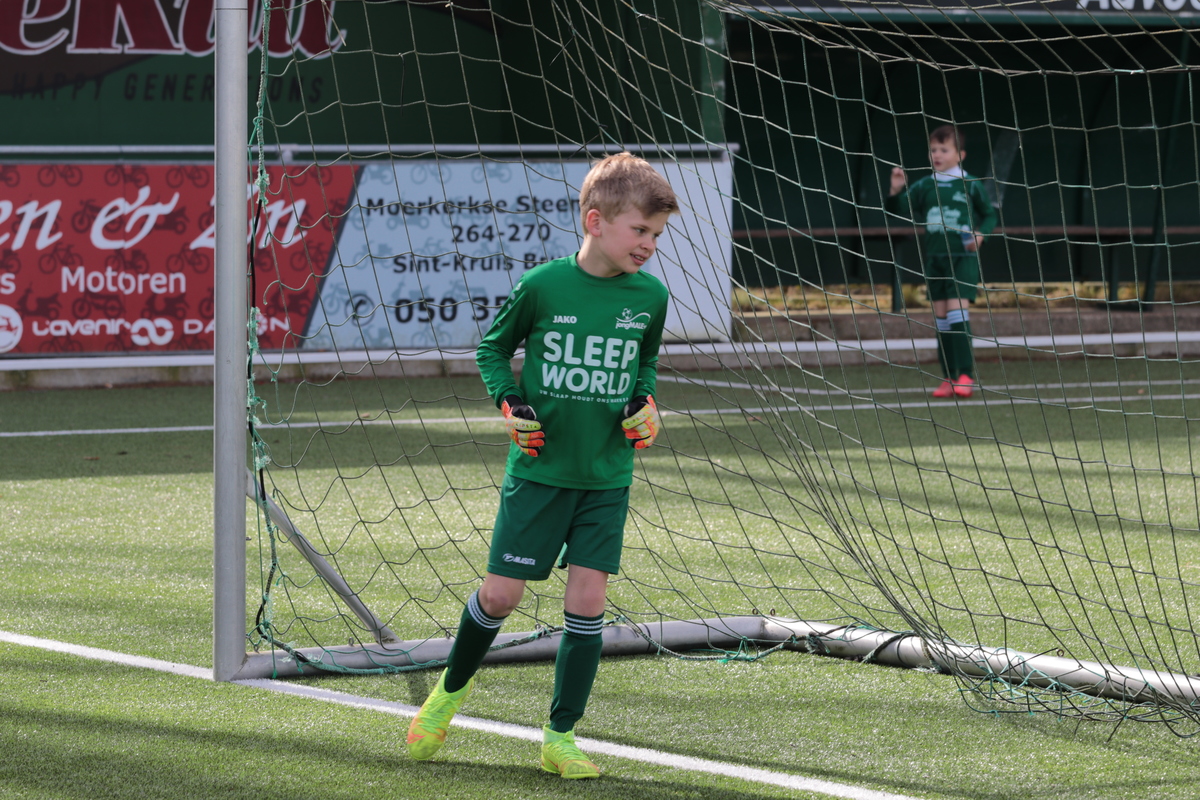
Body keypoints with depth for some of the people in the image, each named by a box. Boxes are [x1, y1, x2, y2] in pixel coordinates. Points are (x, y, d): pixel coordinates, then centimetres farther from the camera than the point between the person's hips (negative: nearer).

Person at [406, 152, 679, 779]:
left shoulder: (649, 296, -1)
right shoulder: (543, 286, -11)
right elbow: (492, 348, 4)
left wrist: (645, 404, 0)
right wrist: (509, 404, -10)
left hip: (607, 475, 2)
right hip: (539, 468, -2)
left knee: (587, 600, -4)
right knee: (500, 594, 1)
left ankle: (560, 737, 7)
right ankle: (452, 687, 30)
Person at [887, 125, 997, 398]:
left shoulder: (971, 186, -2)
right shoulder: (925, 186, 6)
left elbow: (989, 215, 7)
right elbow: (899, 209, 2)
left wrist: (980, 234, -11)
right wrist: (895, 191, -16)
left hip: (963, 256, -4)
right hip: (935, 258, 4)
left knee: (957, 310, -16)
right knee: (941, 317, 5)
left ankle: (965, 376, -15)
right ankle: (948, 378, 10)